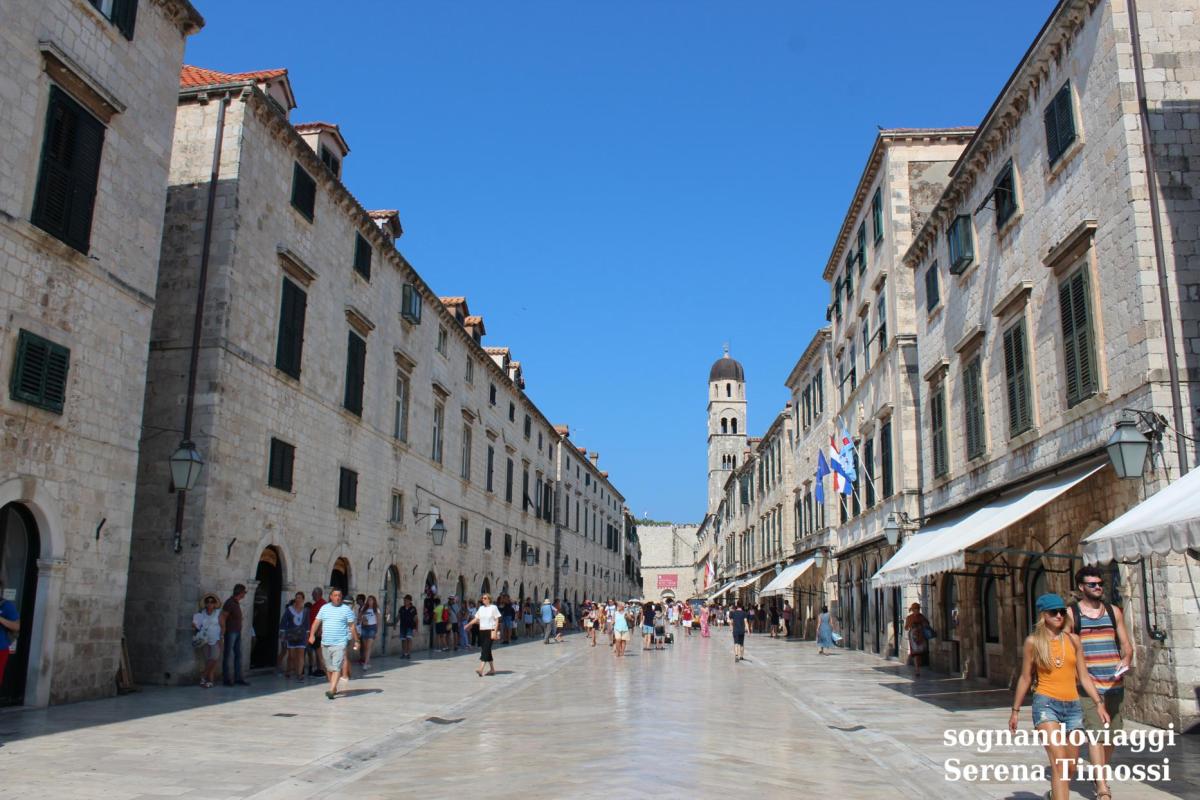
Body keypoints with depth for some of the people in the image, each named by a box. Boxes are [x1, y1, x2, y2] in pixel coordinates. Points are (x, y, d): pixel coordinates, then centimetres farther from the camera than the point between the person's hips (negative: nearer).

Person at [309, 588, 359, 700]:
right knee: (329, 668, 12)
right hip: (325, 643, 4)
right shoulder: (324, 608, 10)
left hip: (340, 644, -4)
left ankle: (331, 690, -19)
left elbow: (352, 626, 3)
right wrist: (312, 634, -8)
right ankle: (334, 688, 26)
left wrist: (356, 641, 3)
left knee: (336, 667, -13)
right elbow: (316, 622, 7)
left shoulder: (347, 609, 1)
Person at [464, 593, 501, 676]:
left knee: (485, 650, -14)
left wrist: (495, 632, -13)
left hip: (490, 631, -6)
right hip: (482, 631, 6)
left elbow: (497, 620, -5)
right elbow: (476, 619, 15)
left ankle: (481, 670, -24)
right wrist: (468, 624, 1)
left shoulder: (493, 608, -3)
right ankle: (492, 669, 19)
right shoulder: (481, 608, 14)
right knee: (486, 650, 9)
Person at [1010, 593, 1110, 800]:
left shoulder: (1073, 639, 8)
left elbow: (1083, 676, 13)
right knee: (1059, 762, -17)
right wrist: (1015, 710, 10)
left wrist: (1099, 703, 4)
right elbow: (1025, 678, 8)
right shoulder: (1033, 641, 1)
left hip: (1073, 707, 4)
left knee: (1070, 767, 12)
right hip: (1046, 705, -4)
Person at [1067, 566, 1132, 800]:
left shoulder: (1114, 611, 12)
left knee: (1111, 733, 12)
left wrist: (1125, 661, -10)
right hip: (1087, 684, -4)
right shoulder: (1071, 613, 1)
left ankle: (1100, 777, 33)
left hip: (1114, 683, 4)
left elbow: (1126, 644, 10)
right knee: (1095, 732, -12)